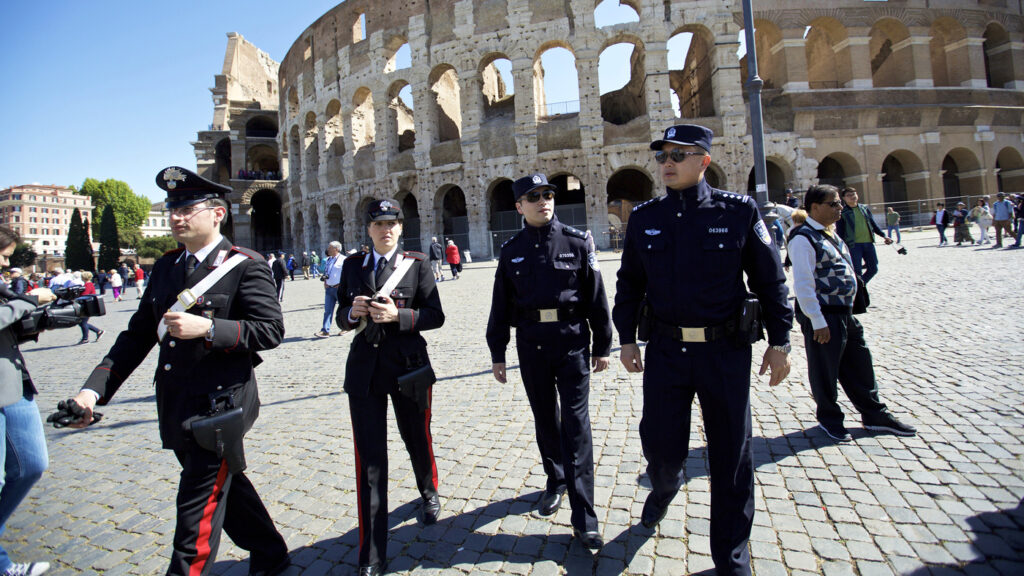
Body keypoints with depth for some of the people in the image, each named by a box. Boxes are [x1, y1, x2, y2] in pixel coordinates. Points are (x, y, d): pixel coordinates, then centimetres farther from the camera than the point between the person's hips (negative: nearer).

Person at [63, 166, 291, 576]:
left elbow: (271, 330, -16)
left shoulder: (245, 266, -11)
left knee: (198, 508, 0)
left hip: (219, 406, -8)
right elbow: (138, 334, 11)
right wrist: (94, 388, 2)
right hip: (176, 409, 8)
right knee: (225, 486, 21)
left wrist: (208, 328, -27)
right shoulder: (166, 267, 10)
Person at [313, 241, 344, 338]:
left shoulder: (343, 260, -8)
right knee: (327, 310, 2)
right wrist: (325, 282, 8)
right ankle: (325, 331, 2)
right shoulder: (328, 260, 15)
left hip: (339, 289, -6)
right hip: (329, 289, 6)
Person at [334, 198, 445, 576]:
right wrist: (352, 313, -13)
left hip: (408, 364, -1)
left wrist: (398, 315, -21)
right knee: (369, 458, 2)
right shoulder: (353, 265, 6)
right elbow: (341, 317, 9)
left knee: (417, 439, 18)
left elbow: (435, 316, -6)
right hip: (365, 366, 2)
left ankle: (429, 493, 52)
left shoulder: (417, 264, -2)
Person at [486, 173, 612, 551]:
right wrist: (497, 353, 8)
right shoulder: (511, 251, 5)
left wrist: (602, 346, 1)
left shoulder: (576, 243, 0)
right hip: (531, 346, 3)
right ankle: (555, 482, 39)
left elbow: (596, 297, 2)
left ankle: (584, 519, 4)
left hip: (572, 343, -2)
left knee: (576, 424, -3)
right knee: (545, 419, 16)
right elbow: (501, 306, 8)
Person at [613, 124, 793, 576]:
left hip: (726, 351, -1)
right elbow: (629, 283, 10)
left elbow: (770, 280, 1)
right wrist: (626, 339, 9)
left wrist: (779, 342, 0)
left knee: (731, 455, 9)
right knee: (660, 443, 8)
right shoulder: (644, 219, 4)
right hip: (665, 350, 2)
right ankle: (664, 487, 47)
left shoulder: (739, 212, -3)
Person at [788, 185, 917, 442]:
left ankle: (874, 414, 33)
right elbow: (803, 283, -21)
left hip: (846, 313, 9)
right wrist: (817, 321, -22)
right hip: (823, 316, -9)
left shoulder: (828, 234, 14)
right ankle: (829, 418, 24)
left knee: (859, 365, 18)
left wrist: (847, 310, 20)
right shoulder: (803, 238, -16)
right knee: (825, 370, 6)